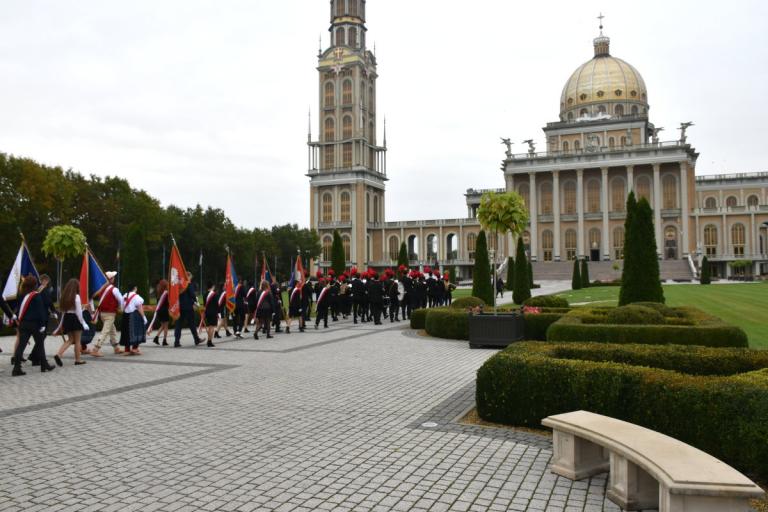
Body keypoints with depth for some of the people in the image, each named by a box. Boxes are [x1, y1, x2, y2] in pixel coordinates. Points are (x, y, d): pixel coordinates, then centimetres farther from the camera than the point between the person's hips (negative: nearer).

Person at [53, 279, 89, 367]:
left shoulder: (65, 296, 6)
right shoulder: (76, 297, -12)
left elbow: (64, 311, 9)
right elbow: (78, 312, -13)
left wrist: (61, 324, 14)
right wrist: (83, 323, -6)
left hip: (66, 318, 6)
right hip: (75, 319, -6)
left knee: (70, 339, 15)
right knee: (77, 341, 6)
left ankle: (58, 354, -3)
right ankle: (78, 359, 13)